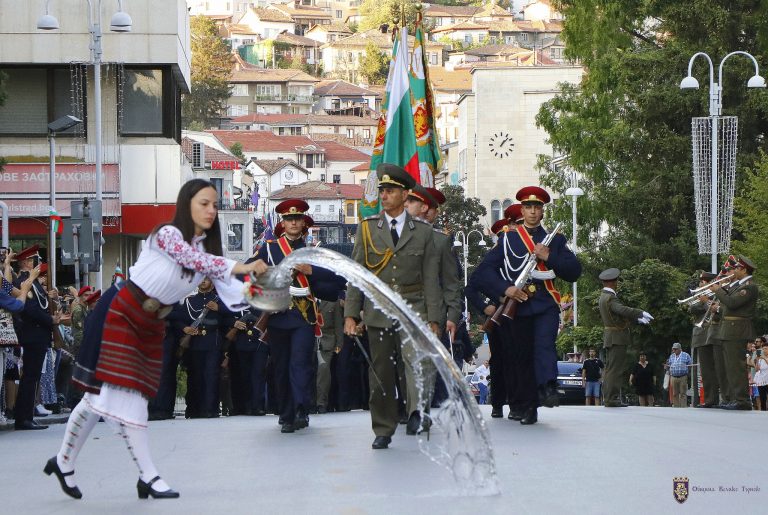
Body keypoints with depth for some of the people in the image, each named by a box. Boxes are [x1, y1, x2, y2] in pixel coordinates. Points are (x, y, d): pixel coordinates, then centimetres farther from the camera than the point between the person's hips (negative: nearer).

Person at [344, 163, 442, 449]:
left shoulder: (423, 232, 5)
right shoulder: (367, 228, 7)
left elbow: (431, 279, 4)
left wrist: (434, 319, -1)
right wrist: (350, 314, 0)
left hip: (412, 310, -1)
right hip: (378, 311, 1)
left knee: (417, 362, -20)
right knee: (381, 373, 4)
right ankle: (383, 431, 13)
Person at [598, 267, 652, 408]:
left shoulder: (604, 296, 15)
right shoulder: (610, 298, -16)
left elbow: (621, 313, 20)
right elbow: (623, 310, -32)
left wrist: (637, 319, 19)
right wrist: (641, 313, -28)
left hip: (609, 338, 10)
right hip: (617, 338, -10)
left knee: (610, 369, 13)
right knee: (615, 369, -10)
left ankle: (607, 398, 16)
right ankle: (612, 399, -11)